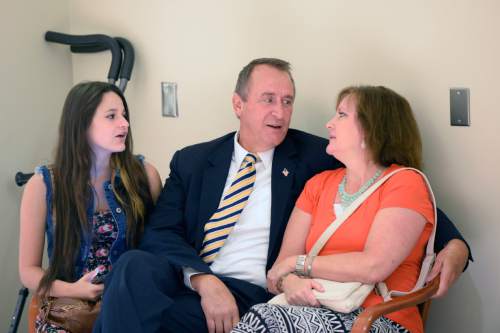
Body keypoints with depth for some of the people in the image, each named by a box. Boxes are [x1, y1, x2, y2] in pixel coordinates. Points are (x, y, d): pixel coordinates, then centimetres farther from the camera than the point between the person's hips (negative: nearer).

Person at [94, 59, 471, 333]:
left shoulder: (315, 158, 8)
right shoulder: (192, 161, 14)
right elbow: (160, 233, 3)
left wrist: (454, 244, -9)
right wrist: (204, 280, -17)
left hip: (254, 297, -3)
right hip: (187, 282, 3)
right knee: (134, 264, -31)